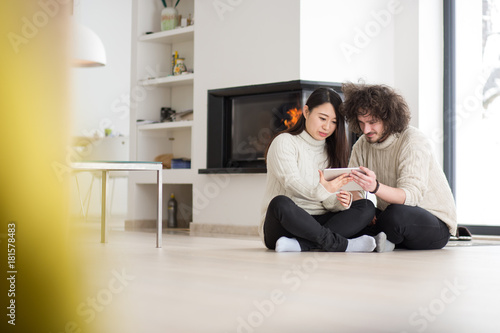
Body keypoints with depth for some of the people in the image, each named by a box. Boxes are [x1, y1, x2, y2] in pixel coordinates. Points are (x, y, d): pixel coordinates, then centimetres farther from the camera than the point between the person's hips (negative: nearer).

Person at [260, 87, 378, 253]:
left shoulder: (331, 151, 18)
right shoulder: (285, 142, 1)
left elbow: (330, 204, 7)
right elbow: (292, 182, -17)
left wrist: (340, 202, -18)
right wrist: (321, 191, -37)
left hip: (317, 223, 6)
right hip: (280, 225, -5)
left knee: (366, 207, -16)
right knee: (281, 203, -38)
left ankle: (300, 244, -33)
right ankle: (341, 244, -30)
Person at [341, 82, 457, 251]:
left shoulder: (414, 141, -18)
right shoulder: (362, 145, 3)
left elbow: (411, 195, -30)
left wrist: (375, 187, -50)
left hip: (436, 224, -5)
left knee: (397, 214, -38)